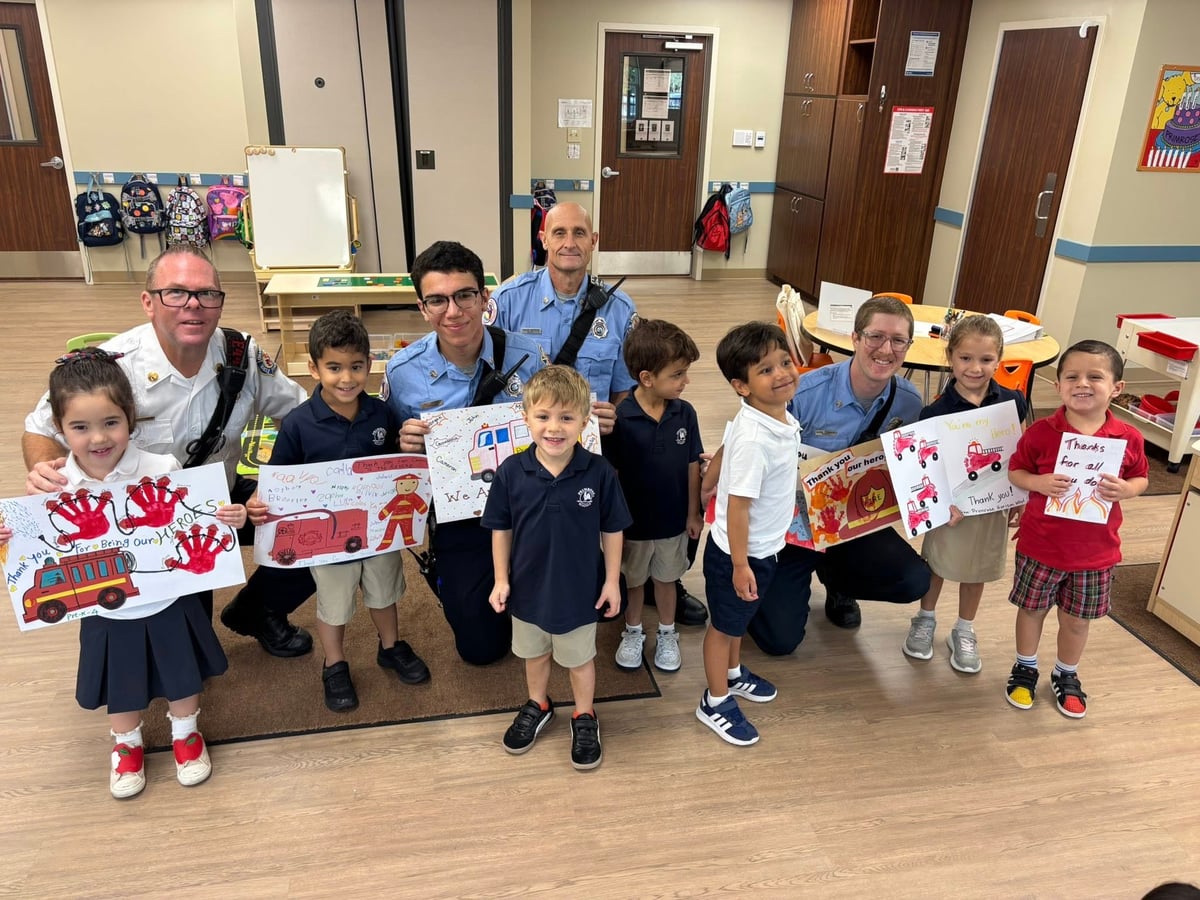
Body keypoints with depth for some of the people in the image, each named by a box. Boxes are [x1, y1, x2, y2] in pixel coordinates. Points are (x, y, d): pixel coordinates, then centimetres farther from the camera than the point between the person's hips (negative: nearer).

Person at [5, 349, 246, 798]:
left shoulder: (161, 470, -22)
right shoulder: (56, 486, -15)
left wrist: (228, 519, -34)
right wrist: (11, 541, -22)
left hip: (168, 604, -1)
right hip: (107, 614, 1)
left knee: (181, 676, 21)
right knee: (121, 687, 24)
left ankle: (185, 734, 51)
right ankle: (126, 745, 54)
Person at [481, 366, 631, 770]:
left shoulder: (599, 472, -21)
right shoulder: (511, 472, -17)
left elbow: (612, 529, -8)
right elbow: (501, 528, -4)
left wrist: (611, 580, -4)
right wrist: (501, 579, -2)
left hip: (579, 588, -2)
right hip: (528, 586, 2)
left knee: (580, 658, 21)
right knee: (534, 654, 26)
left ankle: (585, 717, 45)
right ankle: (537, 706, 52)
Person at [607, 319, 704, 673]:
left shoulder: (685, 413, -12)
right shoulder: (620, 418, -23)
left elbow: (692, 465, -1)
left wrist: (693, 513, 4)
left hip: (673, 520, 3)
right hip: (633, 522, -2)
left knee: (665, 578, 22)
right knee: (634, 580, 21)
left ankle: (667, 634, 44)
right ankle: (633, 632, 44)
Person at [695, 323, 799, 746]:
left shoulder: (784, 418, -4)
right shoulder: (752, 438, -32)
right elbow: (737, 505, -27)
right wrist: (740, 564, -21)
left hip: (764, 548, 8)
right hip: (738, 552, -8)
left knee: (739, 618, 28)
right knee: (725, 624, 13)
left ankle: (734, 673, 52)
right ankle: (715, 702, 33)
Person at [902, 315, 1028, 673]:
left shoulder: (1011, 402, -9)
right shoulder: (937, 411, -17)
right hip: (949, 503, -2)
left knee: (978, 569, 17)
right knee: (938, 561, 16)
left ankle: (964, 631, 36)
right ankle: (925, 619, 39)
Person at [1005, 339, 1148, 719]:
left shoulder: (1129, 438, -9)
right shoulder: (1041, 432, -14)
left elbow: (1141, 478, 5)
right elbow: (1015, 471, -4)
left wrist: (1125, 489, -18)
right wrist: (1038, 482, -24)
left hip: (1095, 550, 1)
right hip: (1041, 544, -1)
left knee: (1077, 619, 17)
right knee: (1032, 609, 16)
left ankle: (1066, 676, 41)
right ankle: (1025, 668, 39)